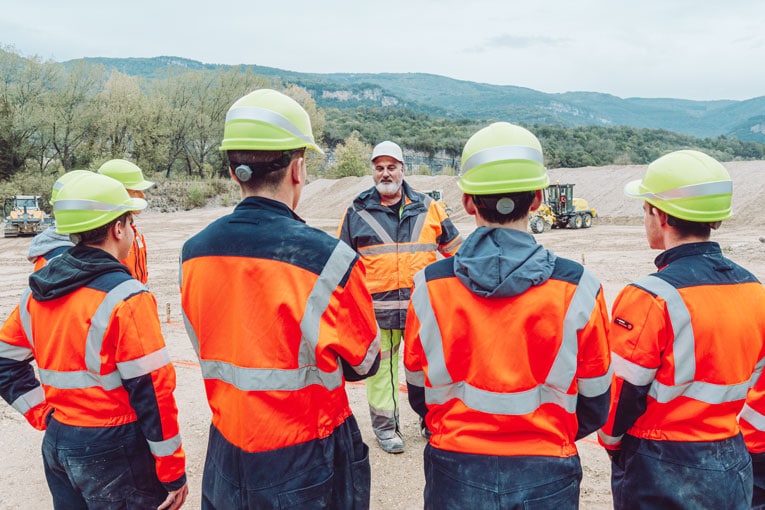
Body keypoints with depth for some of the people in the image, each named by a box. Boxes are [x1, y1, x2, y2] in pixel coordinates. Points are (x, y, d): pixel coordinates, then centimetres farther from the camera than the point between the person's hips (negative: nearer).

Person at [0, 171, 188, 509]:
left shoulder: (38, 292, 2)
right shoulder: (125, 297, -20)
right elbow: (152, 390, -20)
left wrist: (45, 415, 11)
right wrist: (173, 472, -13)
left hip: (57, 444, 7)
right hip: (113, 454, -7)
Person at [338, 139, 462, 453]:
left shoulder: (427, 207, 8)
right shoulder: (358, 212, 5)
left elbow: (453, 248, 17)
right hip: (377, 308, -1)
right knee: (381, 367, 5)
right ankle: (384, 427, 22)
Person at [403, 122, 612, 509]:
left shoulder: (429, 286, -12)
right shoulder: (578, 289, -13)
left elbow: (419, 395, 0)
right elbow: (594, 407, -2)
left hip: (455, 476, 1)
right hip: (546, 479, 0)